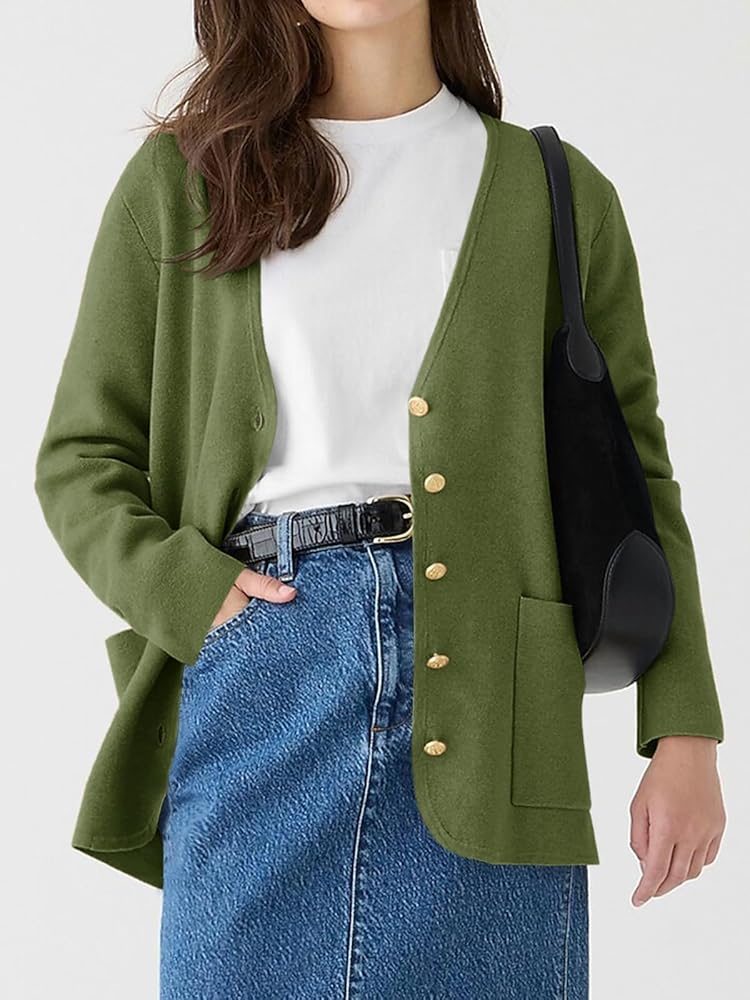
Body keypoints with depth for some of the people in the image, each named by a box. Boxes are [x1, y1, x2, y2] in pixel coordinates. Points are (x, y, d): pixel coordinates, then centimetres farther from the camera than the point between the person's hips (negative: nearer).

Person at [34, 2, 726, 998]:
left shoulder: (556, 191, 11)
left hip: (484, 673, 1)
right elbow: (79, 457, 10)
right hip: (259, 670, 0)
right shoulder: (180, 178, 10)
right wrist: (188, 595, -8)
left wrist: (685, 733, 1)